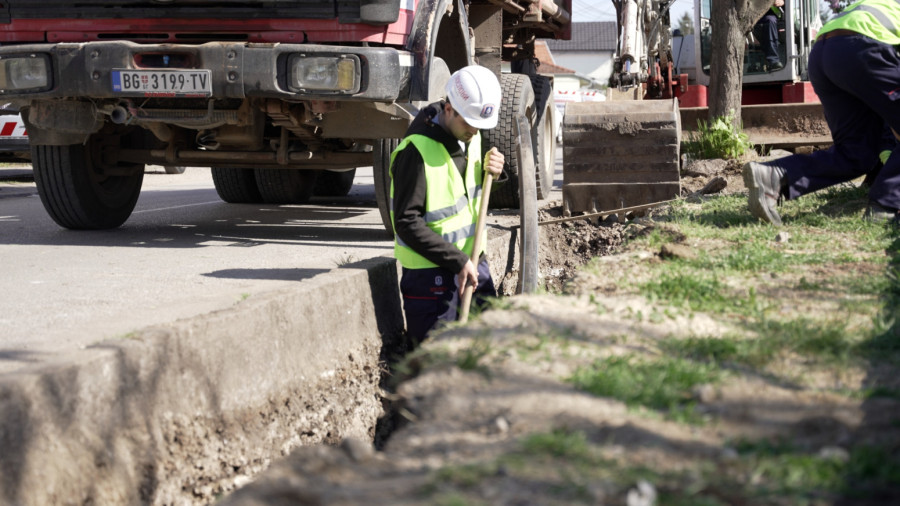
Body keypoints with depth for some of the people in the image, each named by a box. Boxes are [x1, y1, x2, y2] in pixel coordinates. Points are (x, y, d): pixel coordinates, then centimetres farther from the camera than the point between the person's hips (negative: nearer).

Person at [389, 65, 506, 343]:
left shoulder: (470, 136, 2)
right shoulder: (416, 151, -22)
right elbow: (407, 223, -23)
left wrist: (491, 172, -5)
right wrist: (458, 262, -22)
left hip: (471, 258, 7)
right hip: (431, 268, -7)